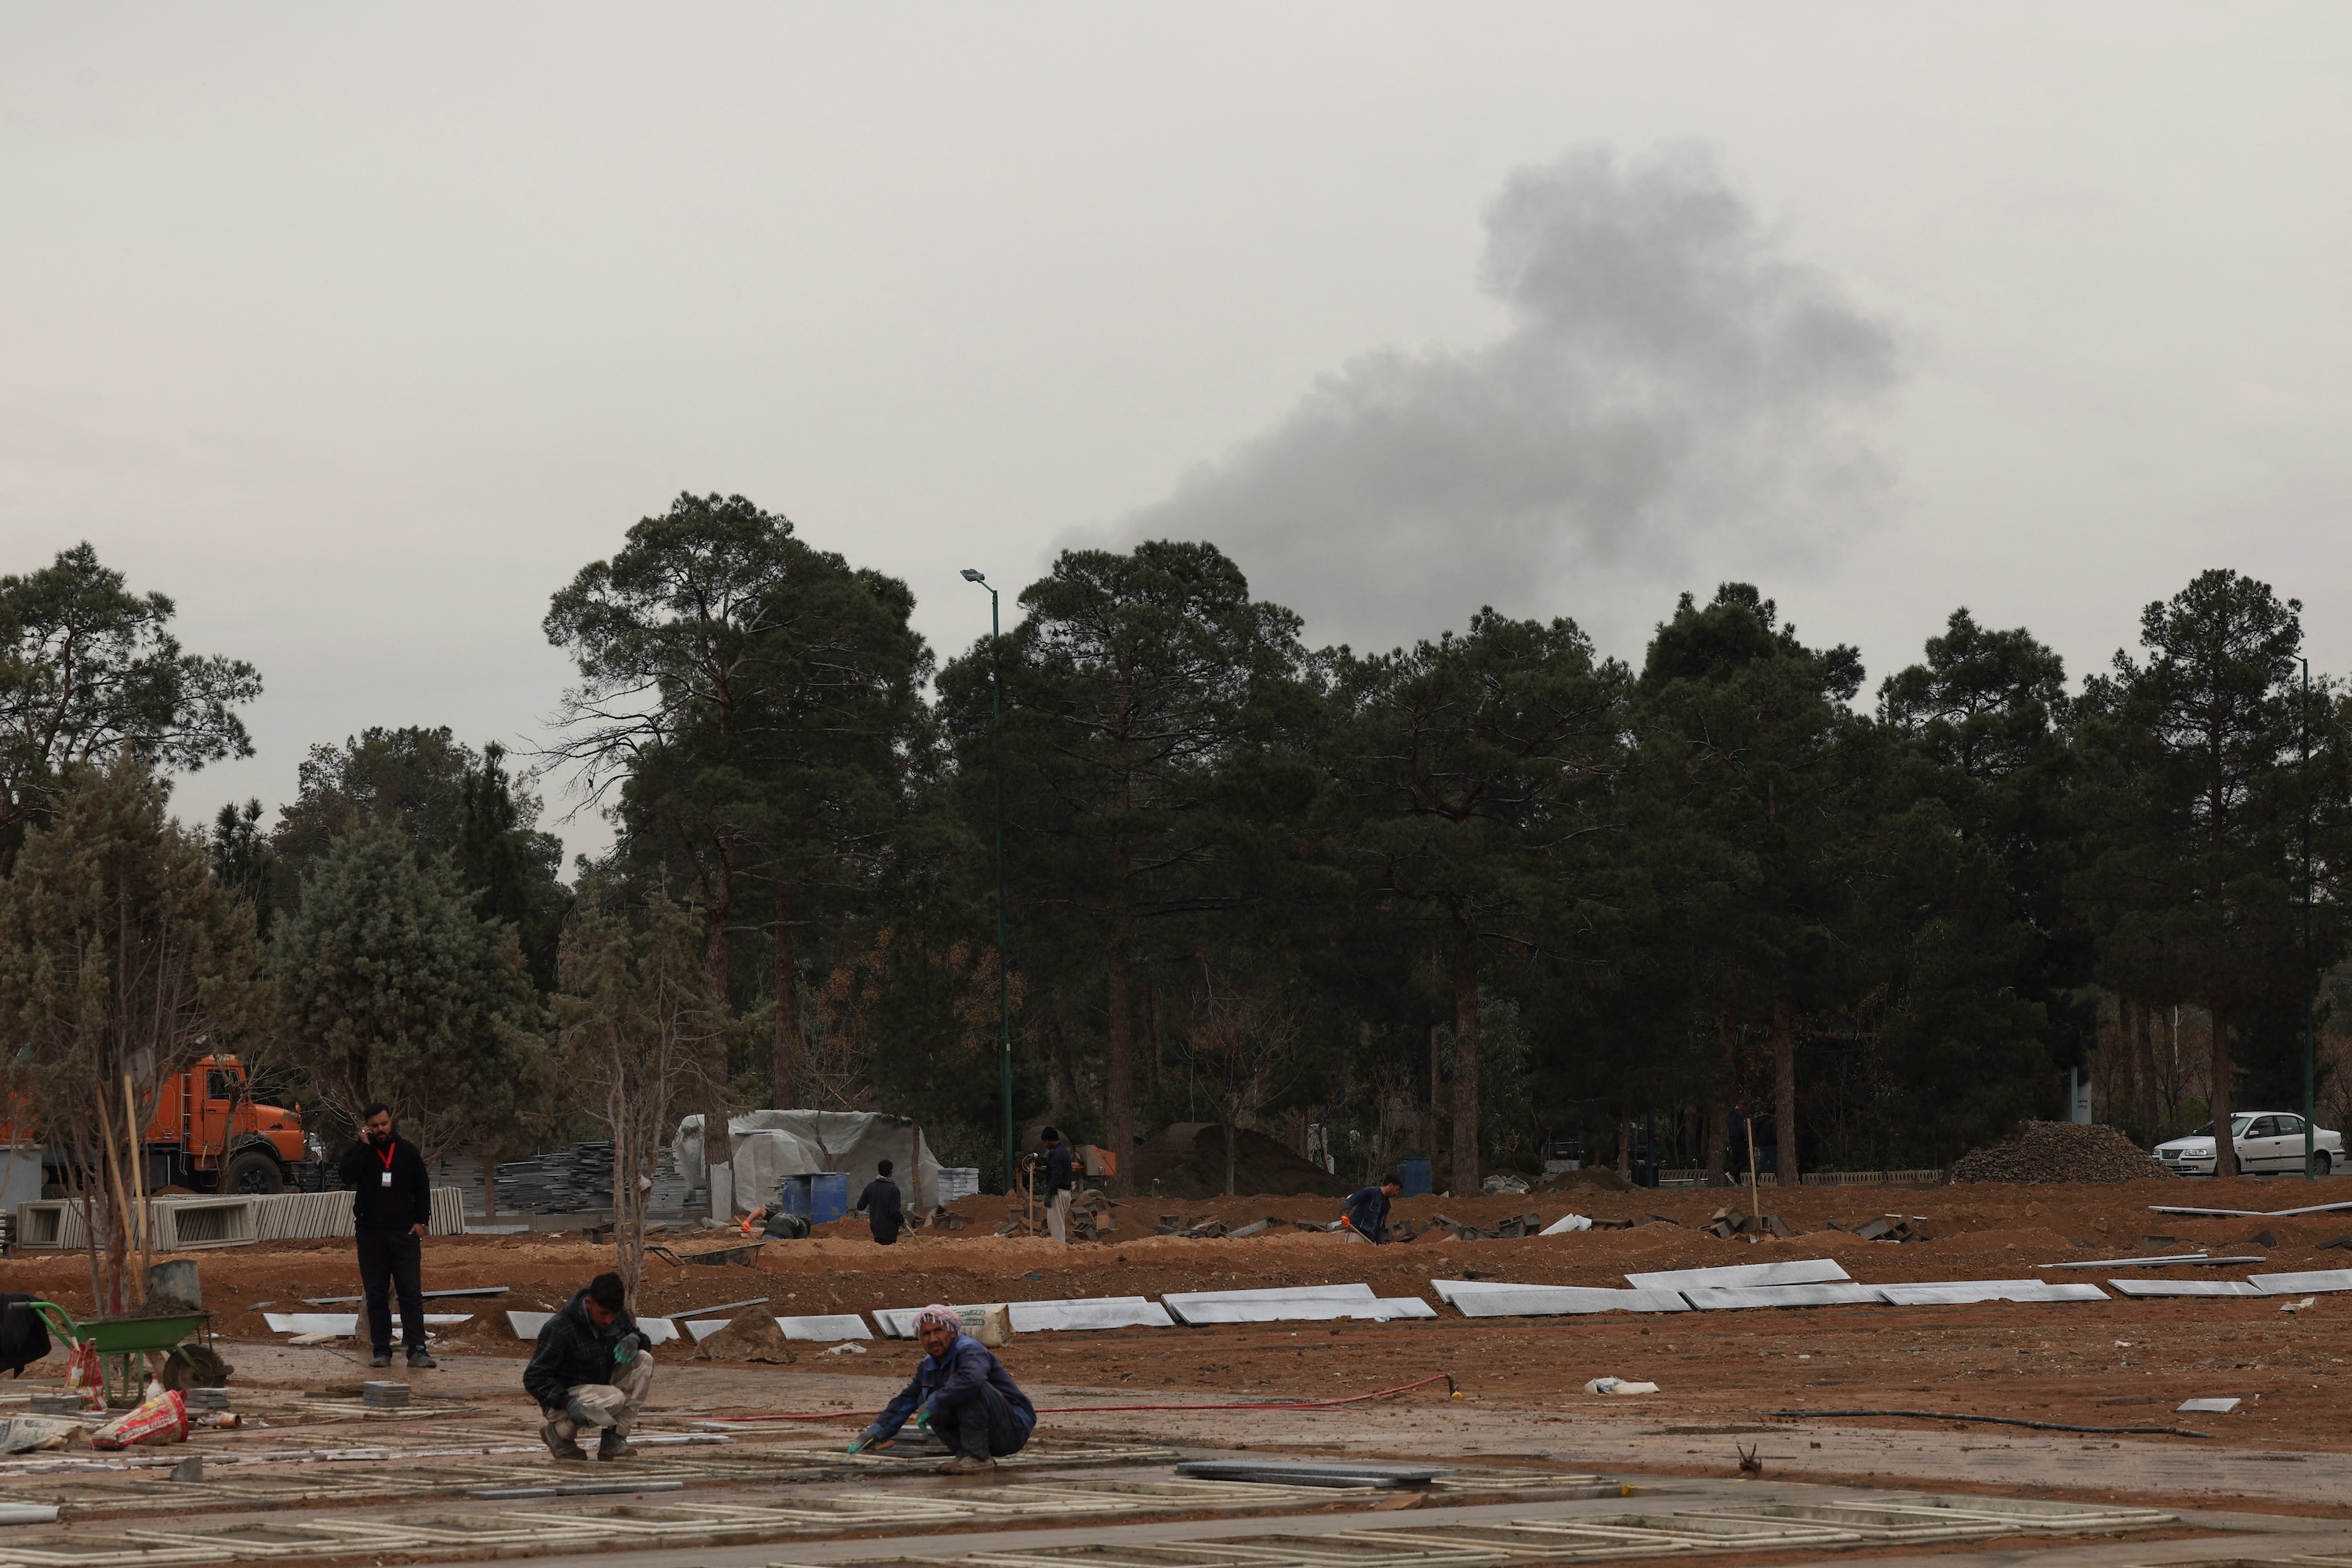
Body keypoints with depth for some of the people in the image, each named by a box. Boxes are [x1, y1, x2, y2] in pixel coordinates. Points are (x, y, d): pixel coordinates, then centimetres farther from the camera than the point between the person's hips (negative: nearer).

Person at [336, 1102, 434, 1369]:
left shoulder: (407, 1151, 7)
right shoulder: (357, 1152, 4)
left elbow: (422, 1187, 12)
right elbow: (347, 1176, -16)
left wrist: (421, 1221, 3)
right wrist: (365, 1146, -13)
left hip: (405, 1234, 0)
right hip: (371, 1234, 0)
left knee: (411, 1293, -6)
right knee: (376, 1295, 2)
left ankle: (417, 1350, -8)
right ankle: (381, 1350, 7)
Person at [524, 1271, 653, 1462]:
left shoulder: (617, 1315, -5)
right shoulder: (559, 1329, -25)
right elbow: (534, 1378, -22)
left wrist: (634, 1338, -16)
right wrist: (567, 1403, -37)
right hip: (562, 1397, -7)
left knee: (644, 1360, -15)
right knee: (614, 1400, -35)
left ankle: (613, 1439, -13)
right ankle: (559, 1431, -6)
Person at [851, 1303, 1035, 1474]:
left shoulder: (969, 1350, -19)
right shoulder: (928, 1366, 9)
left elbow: (972, 1379, -41)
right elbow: (905, 1401, 15)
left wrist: (934, 1403, -32)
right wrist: (876, 1431, 3)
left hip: (1013, 1429, -8)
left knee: (969, 1388, -30)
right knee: (925, 1400, 0)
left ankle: (979, 1458, -22)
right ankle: (965, 1454, 1)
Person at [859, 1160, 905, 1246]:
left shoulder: (870, 1187, 1)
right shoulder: (893, 1189, -15)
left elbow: (860, 1206, 6)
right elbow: (894, 1212, -18)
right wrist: (902, 1221, 0)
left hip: (876, 1228, 5)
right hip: (889, 1230, -5)